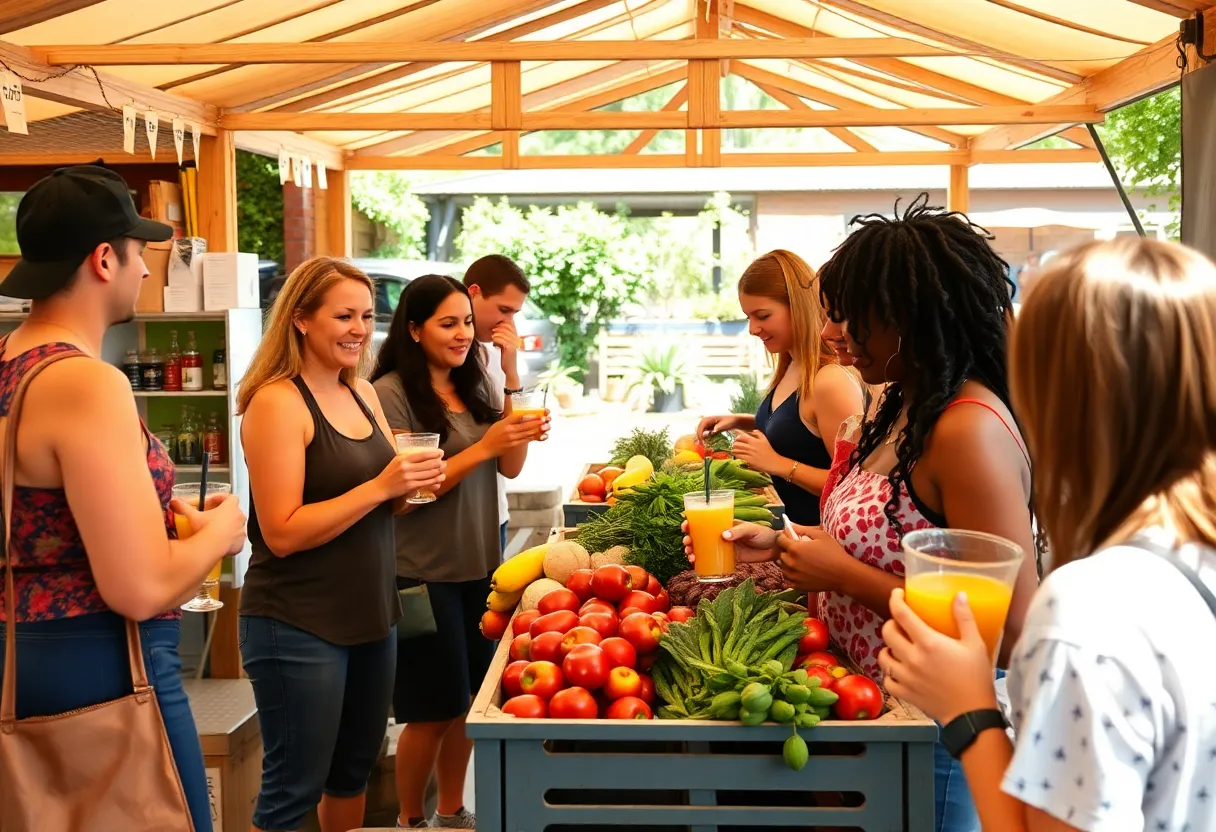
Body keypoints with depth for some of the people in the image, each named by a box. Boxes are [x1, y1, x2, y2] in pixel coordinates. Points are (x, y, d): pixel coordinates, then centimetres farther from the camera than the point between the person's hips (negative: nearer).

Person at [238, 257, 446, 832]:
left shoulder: (364, 394, 8)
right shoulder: (276, 401, -15)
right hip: (298, 627, -8)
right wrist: (381, 486, -25)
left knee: (353, 771, 21)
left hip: (371, 614, 8)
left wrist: (417, 480, -5)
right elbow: (282, 533, -20)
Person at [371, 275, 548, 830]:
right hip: (423, 574, -6)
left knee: (467, 700, 15)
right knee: (435, 710, 3)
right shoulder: (390, 394, -13)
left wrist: (523, 433, -14)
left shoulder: (475, 387, 7)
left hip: (479, 566, 6)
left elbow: (510, 468, 7)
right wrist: (482, 447, -23)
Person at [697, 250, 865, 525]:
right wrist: (739, 421, 7)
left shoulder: (832, 381, -24)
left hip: (824, 531, -8)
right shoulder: (793, 368, 2)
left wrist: (777, 463, -24)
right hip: (799, 524, 8)